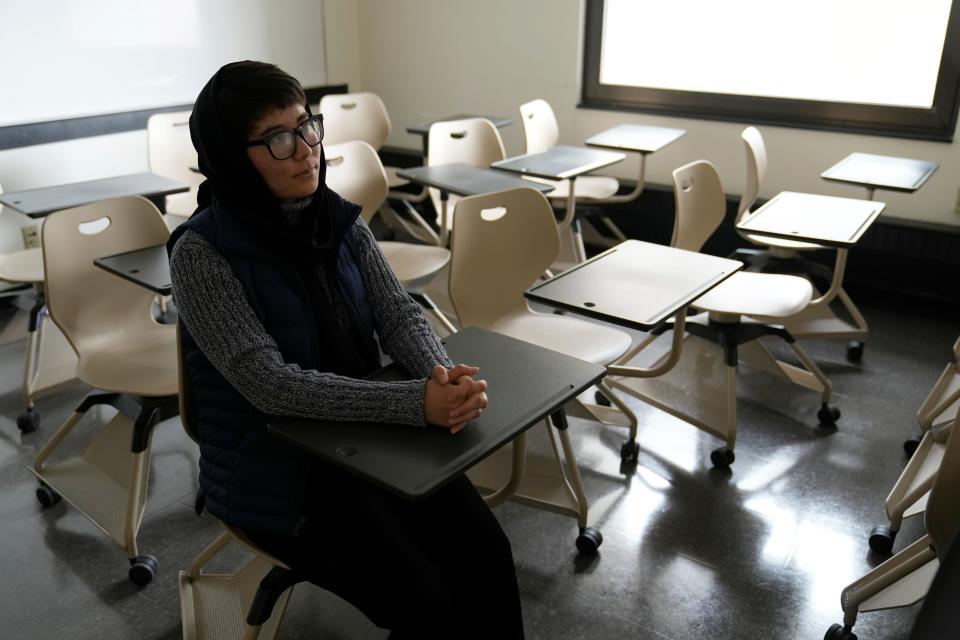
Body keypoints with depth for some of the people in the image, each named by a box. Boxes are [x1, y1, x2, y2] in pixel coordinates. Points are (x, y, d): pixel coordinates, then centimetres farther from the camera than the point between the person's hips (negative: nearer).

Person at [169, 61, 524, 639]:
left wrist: (443, 375, -26)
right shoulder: (201, 254, -16)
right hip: (274, 465, -4)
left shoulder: (341, 220, 1)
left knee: (485, 552, -13)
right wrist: (416, 402, -32)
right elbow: (270, 384, -24)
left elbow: (399, 314, -3)